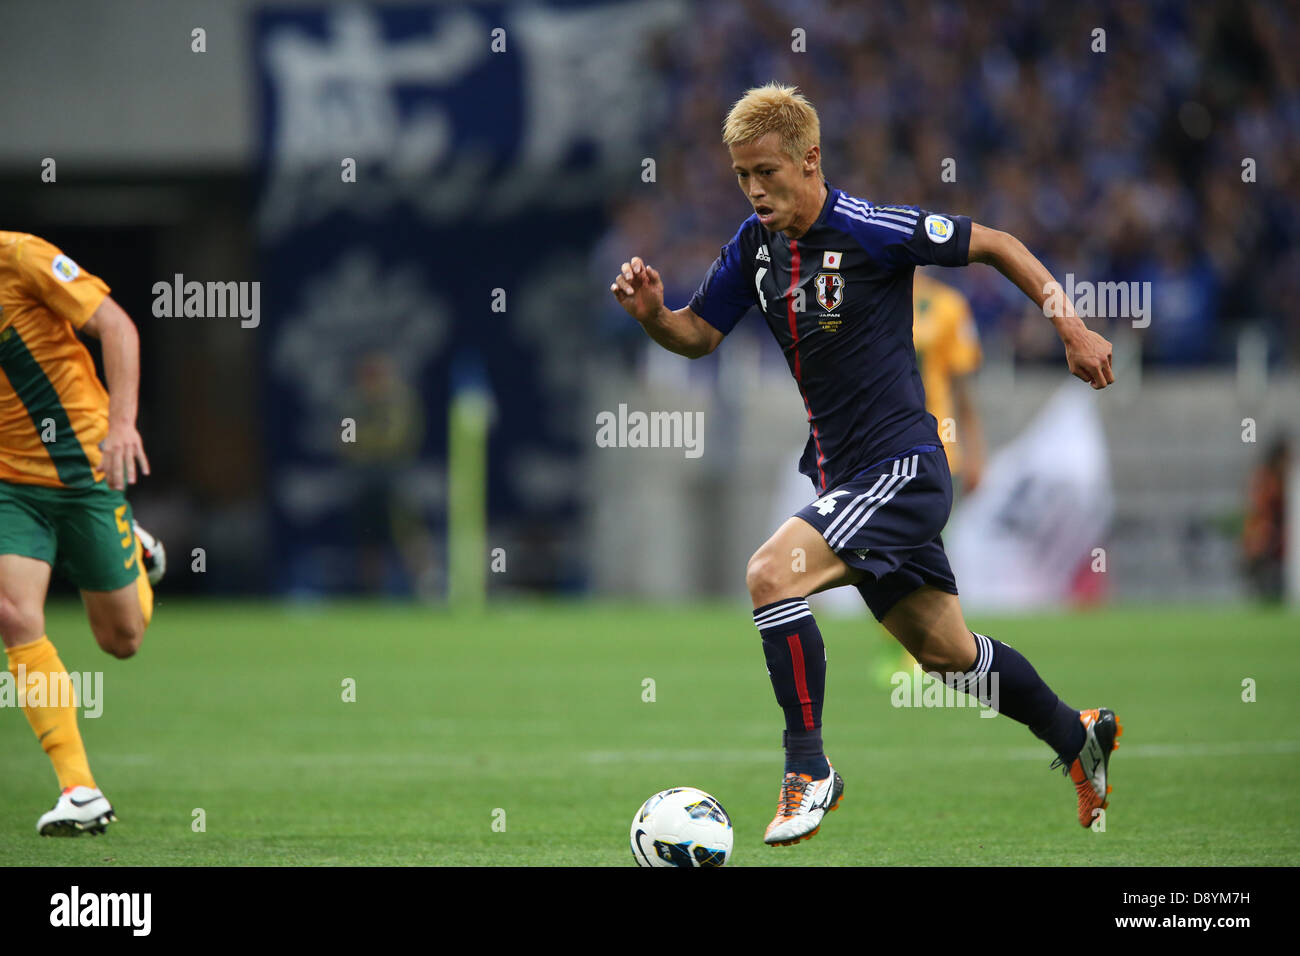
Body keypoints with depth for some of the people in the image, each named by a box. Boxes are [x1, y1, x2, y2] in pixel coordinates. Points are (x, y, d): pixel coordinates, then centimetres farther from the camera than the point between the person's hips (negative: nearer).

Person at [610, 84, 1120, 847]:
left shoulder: (870, 231, -17)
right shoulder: (755, 245, 3)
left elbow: (996, 245, -7)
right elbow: (699, 334, 11)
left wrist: (1071, 326, -10)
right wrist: (654, 313, -11)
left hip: (901, 468, -8)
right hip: (846, 477, 8)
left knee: (772, 574, -25)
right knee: (946, 652, 18)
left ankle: (809, 768, -13)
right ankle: (1078, 737, 39)